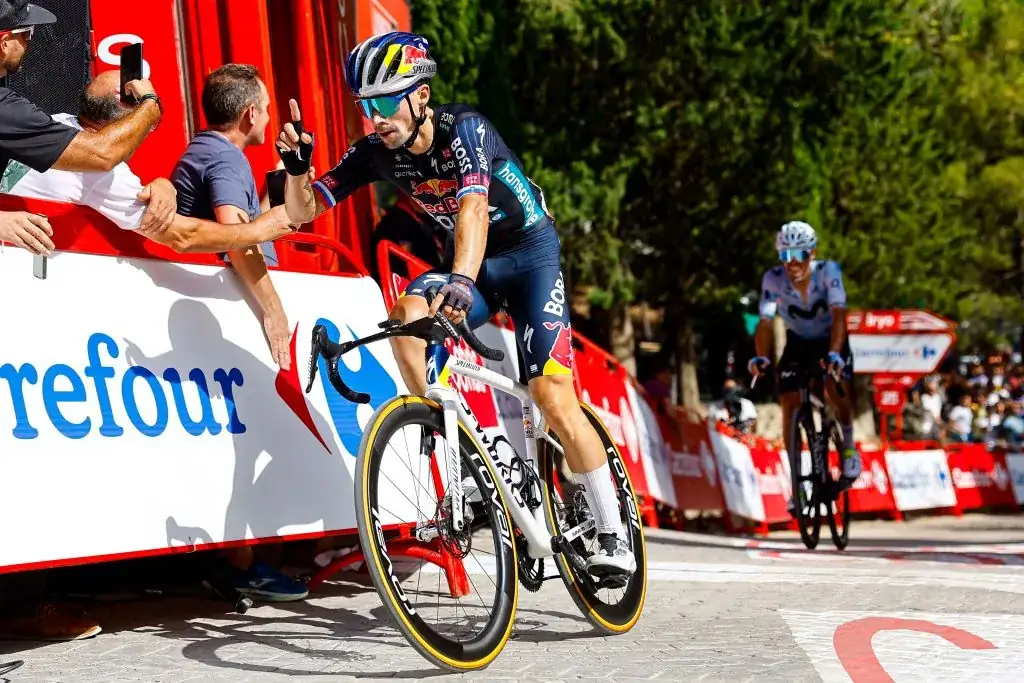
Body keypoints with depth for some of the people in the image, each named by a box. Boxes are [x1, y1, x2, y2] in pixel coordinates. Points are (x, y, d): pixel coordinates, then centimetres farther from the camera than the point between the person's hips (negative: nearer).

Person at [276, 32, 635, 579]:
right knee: (406, 316, -28)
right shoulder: (375, 152, -12)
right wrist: (296, 164, -32)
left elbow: (473, 208, -44)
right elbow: (302, 211, -11)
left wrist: (461, 283, -61)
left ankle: (614, 539, -5)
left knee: (552, 397, -16)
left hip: (529, 252, -5)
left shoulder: (464, 129, -27)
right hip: (466, 262, 5)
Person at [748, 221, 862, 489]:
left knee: (836, 389, -26)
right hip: (798, 343, 2)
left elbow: (838, 315, -39)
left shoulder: (827, 271, -28)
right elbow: (765, 322, -29)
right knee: (790, 405, -12)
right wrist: (761, 357, -48)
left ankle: (848, 445, 2)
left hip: (831, 339, -2)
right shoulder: (773, 279, -24)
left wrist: (834, 353, -54)